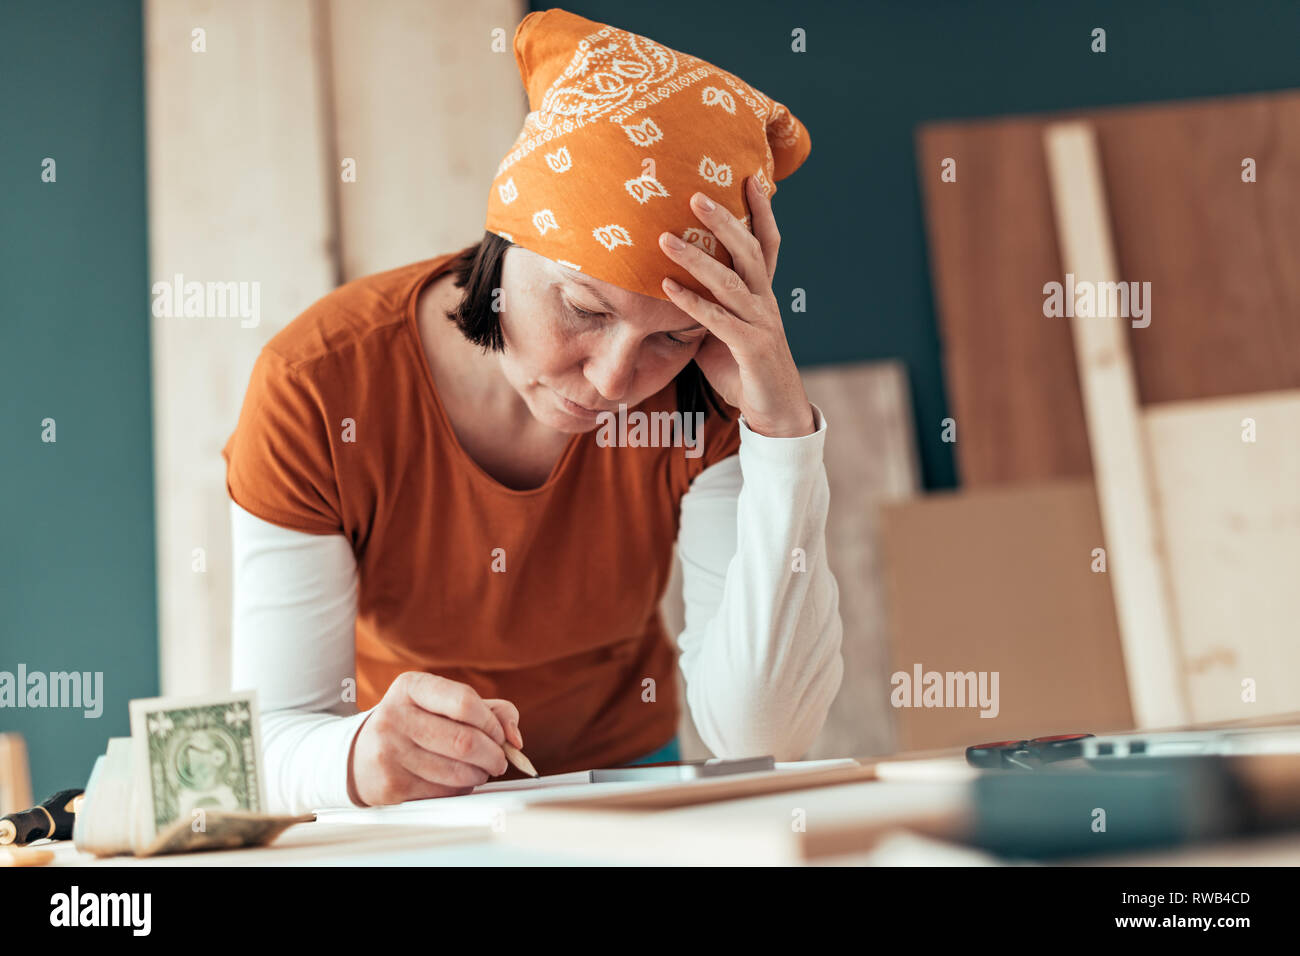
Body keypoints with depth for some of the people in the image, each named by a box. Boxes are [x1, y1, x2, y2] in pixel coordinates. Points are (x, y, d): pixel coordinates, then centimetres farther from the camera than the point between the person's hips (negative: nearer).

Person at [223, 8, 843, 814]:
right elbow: (275, 735, -17)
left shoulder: (703, 394, -17)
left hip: (622, 782, 1)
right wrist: (360, 760, -39)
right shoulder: (318, 391, -20)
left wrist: (780, 424, -29)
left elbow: (762, 737, -22)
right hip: (396, 811, 0)